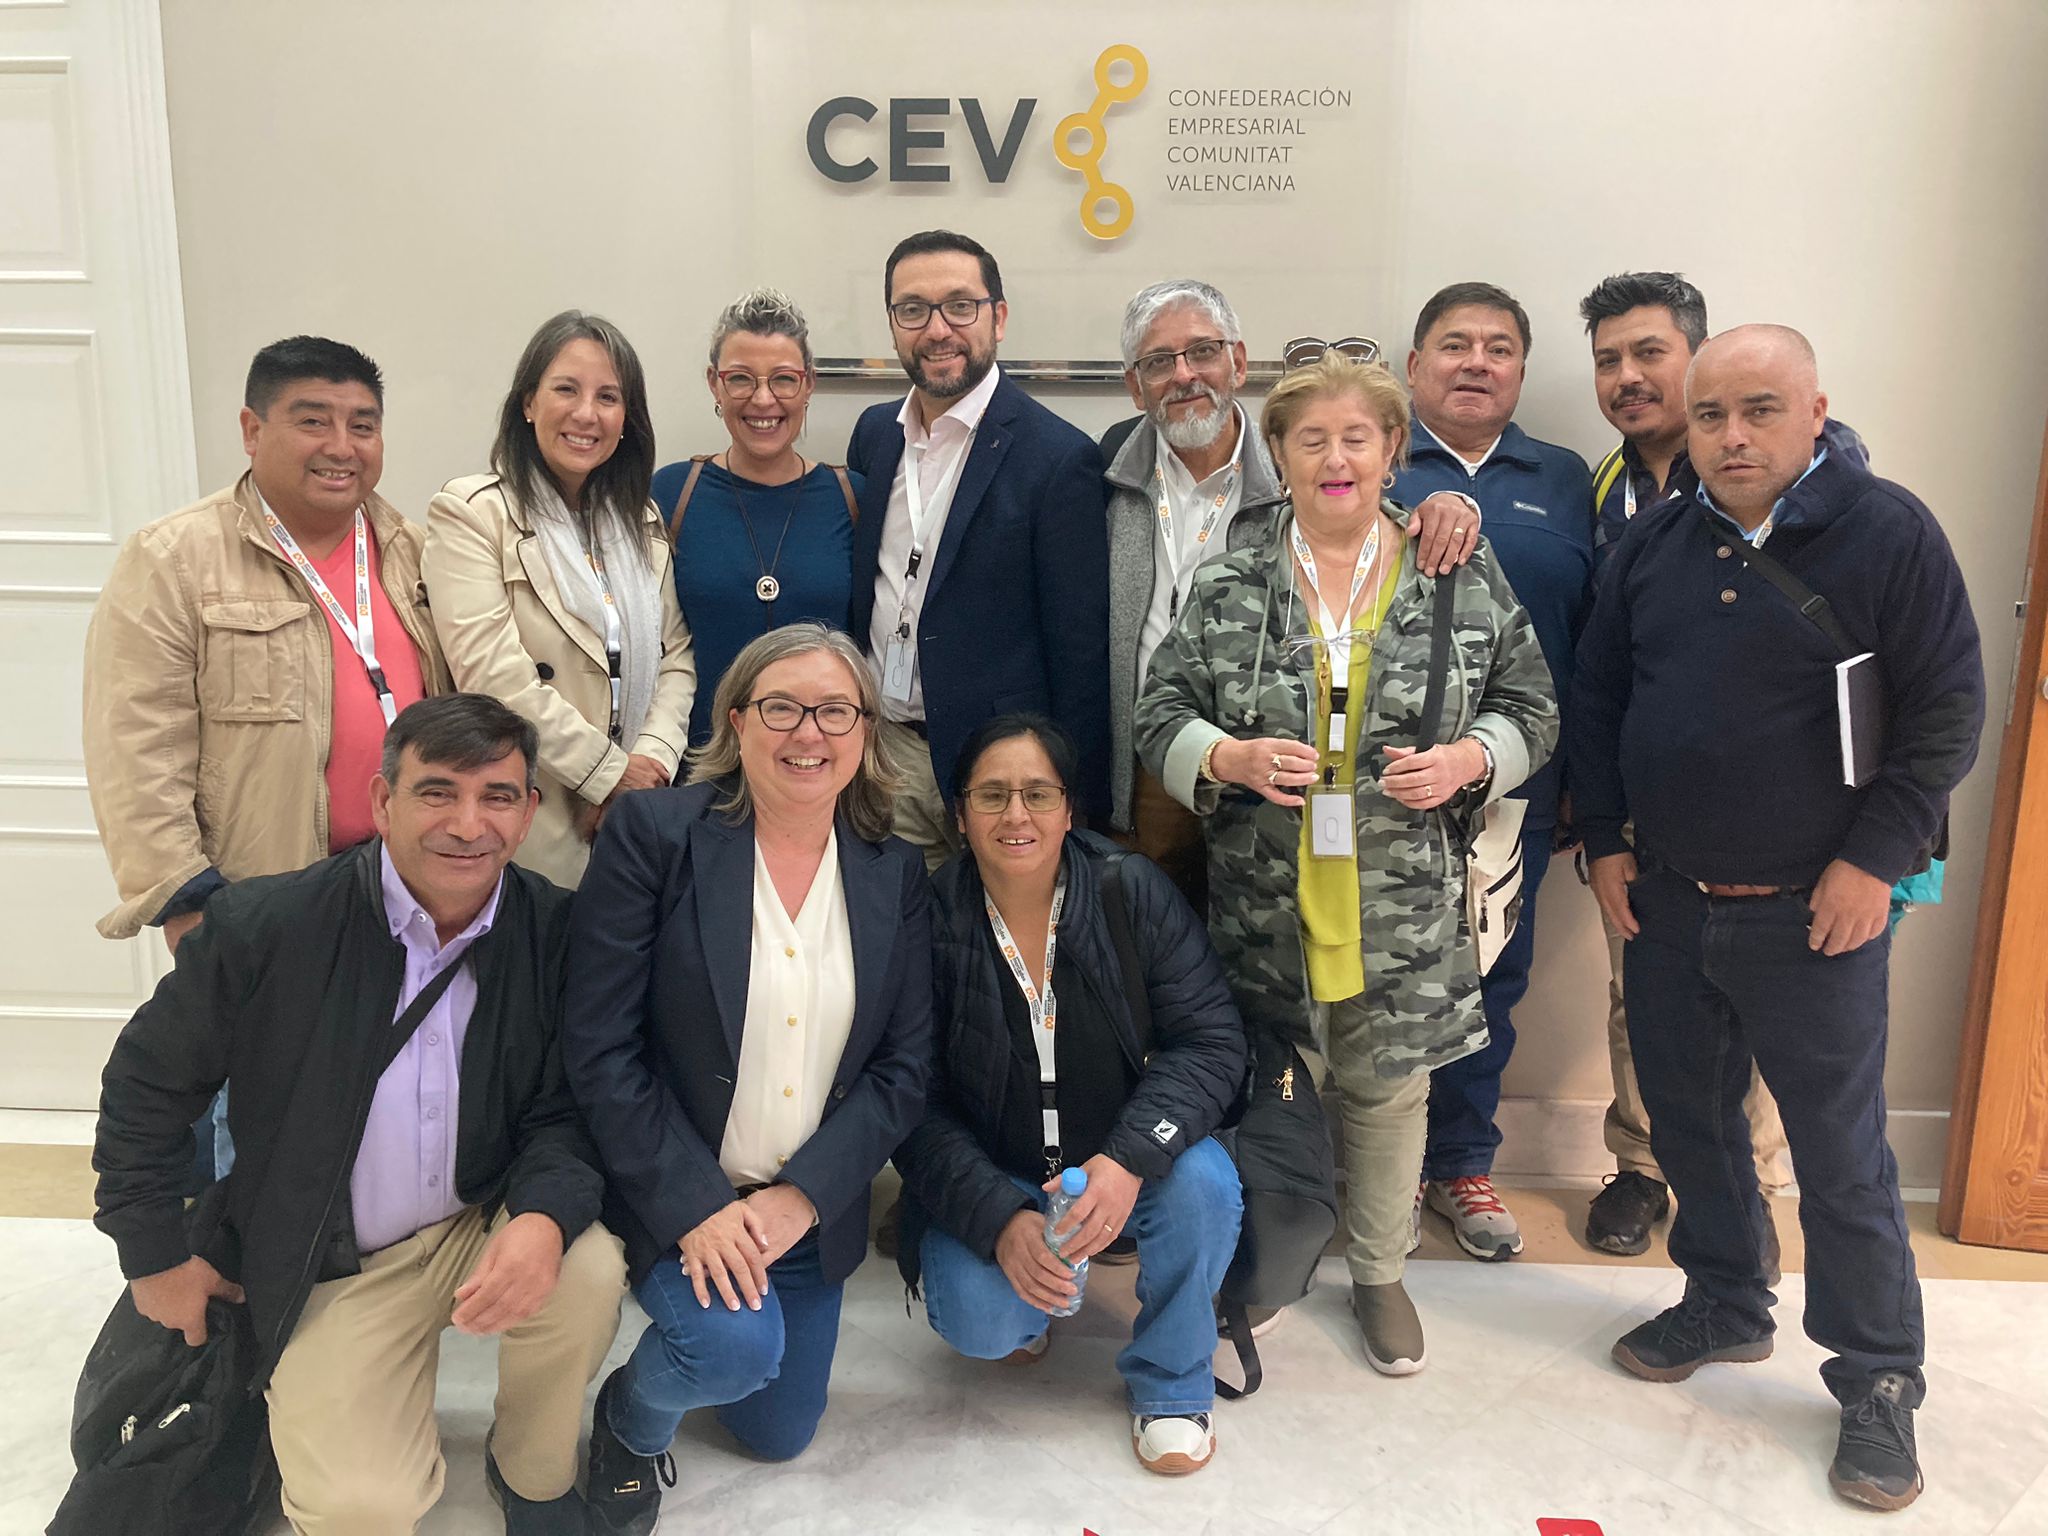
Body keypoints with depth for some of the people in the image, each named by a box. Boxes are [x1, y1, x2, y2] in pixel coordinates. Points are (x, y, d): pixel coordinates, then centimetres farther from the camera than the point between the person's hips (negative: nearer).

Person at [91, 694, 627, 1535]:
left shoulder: (554, 930, -12)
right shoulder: (263, 925, -16)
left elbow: (563, 1112, -6)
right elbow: (145, 1087, -1)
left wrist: (544, 1220, -27)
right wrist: (158, 1256, 4)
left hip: (486, 1228, 2)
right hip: (330, 1268, -1)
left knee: (588, 1271, -29)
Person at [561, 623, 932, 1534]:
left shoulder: (895, 874, -2)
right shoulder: (652, 835, -14)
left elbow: (904, 1066, -4)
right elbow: (600, 1047, -16)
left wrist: (803, 1195, -15)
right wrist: (695, 1204, -21)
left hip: (813, 1209, 4)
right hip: (674, 1190, -4)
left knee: (779, 1434, 15)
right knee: (735, 1344, -28)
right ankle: (630, 1417, 7)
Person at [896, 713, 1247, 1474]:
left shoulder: (1132, 891, -13)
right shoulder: (932, 922, -14)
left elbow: (1211, 1041, -15)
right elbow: (917, 1105, -11)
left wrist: (1129, 1159, -31)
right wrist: (999, 1220, -26)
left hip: (1122, 1167, 1)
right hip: (988, 1185, 0)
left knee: (1204, 1181, -29)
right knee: (977, 1324, -24)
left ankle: (1171, 1382, -1)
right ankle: (1027, 1298, 16)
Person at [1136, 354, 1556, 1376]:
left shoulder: (1465, 580, 3)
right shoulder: (1227, 588, 2)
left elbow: (1530, 709, 8)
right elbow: (1159, 715, 2)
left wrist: (1469, 760, -12)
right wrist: (1226, 758, -17)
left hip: (1404, 899, 1)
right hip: (1262, 898, 0)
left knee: (1387, 1085, 13)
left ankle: (1379, 1274, 36)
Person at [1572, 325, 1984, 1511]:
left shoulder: (1889, 530, -9)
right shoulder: (1653, 544, 4)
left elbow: (1947, 709, -9)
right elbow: (1598, 699, 10)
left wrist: (1874, 859, -13)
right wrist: (1605, 841, 5)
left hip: (1814, 913, -4)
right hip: (1664, 903, 5)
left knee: (1842, 1154, 4)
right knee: (1690, 1121, 16)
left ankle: (1880, 1383, 22)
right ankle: (1726, 1307, 37)